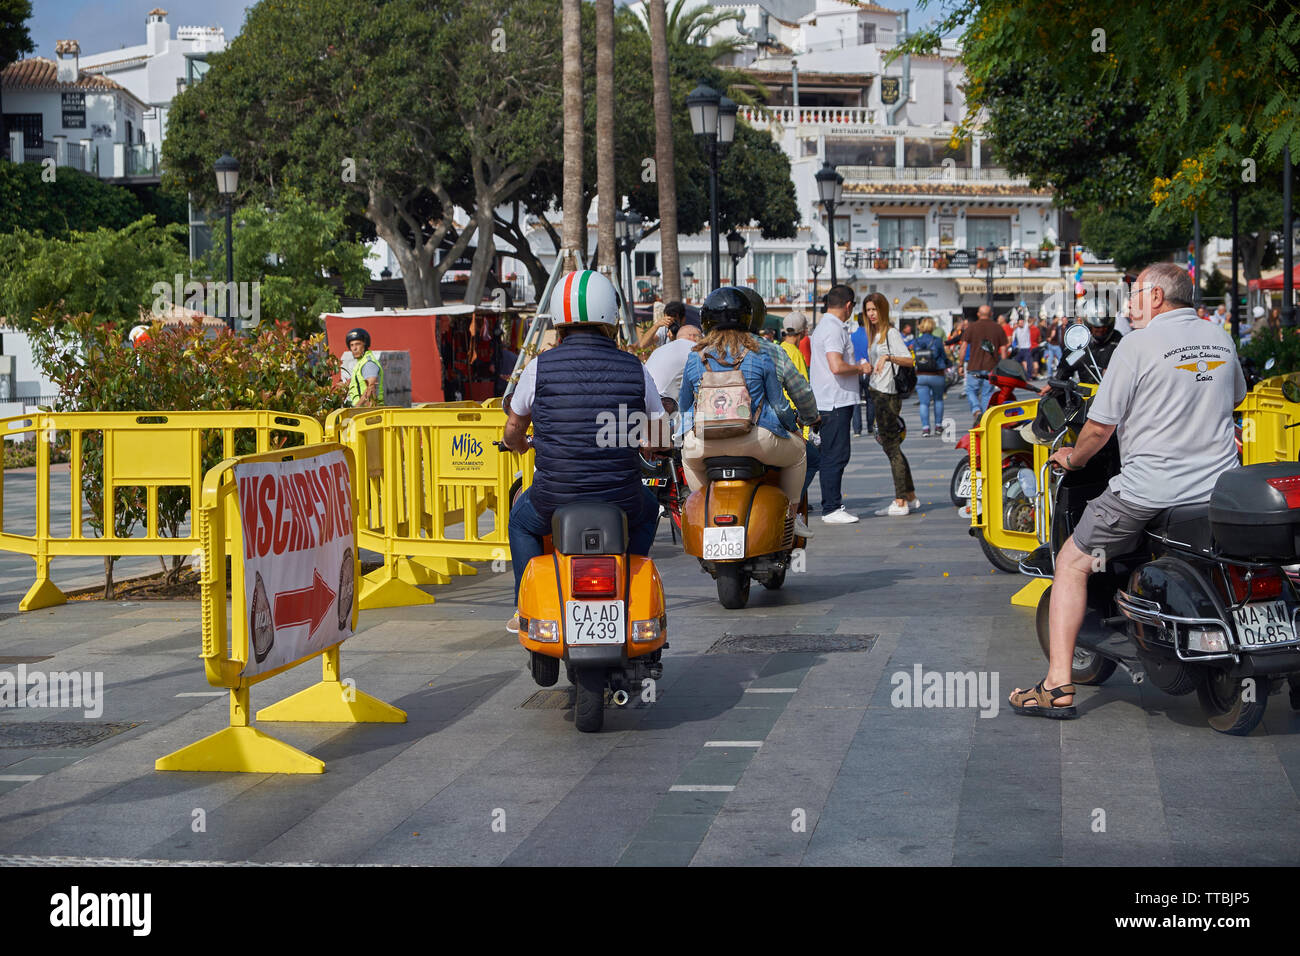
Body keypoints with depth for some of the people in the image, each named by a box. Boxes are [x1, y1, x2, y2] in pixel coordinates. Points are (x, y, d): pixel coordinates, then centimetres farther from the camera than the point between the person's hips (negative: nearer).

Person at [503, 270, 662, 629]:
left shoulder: (540, 367, -4)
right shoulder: (635, 368, -2)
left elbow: (513, 431, 12)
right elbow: (659, 439, 9)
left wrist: (518, 446, 37)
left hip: (554, 500, -1)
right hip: (621, 502, 1)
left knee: (521, 518, 34)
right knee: (648, 508, 37)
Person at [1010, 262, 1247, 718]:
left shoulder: (1139, 344, -8)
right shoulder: (1220, 338, 10)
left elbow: (1100, 425, -7)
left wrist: (1072, 457, 13)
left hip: (1151, 488, -6)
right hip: (1220, 486, 6)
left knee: (1071, 563, 9)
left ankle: (1058, 686, 0)